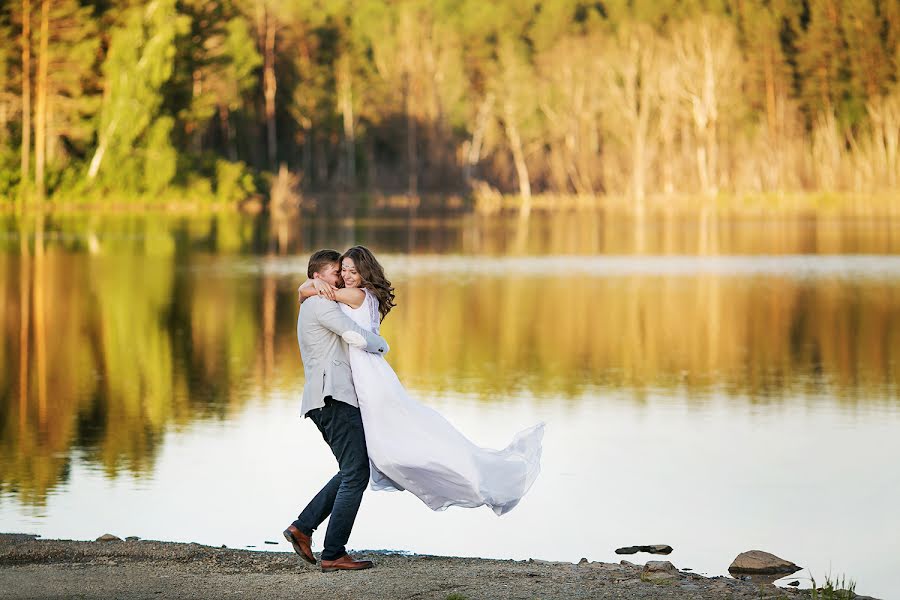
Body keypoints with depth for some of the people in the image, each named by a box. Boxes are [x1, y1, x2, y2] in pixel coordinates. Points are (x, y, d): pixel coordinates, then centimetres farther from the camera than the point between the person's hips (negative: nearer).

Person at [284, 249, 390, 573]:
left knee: (352, 471, 15)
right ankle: (333, 554, -10)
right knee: (356, 474, -10)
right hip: (335, 397, -11)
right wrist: (382, 344, 4)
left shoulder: (310, 307, 26)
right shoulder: (322, 304, -6)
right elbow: (358, 338, -16)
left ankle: (302, 527, 11)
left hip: (325, 402, 11)